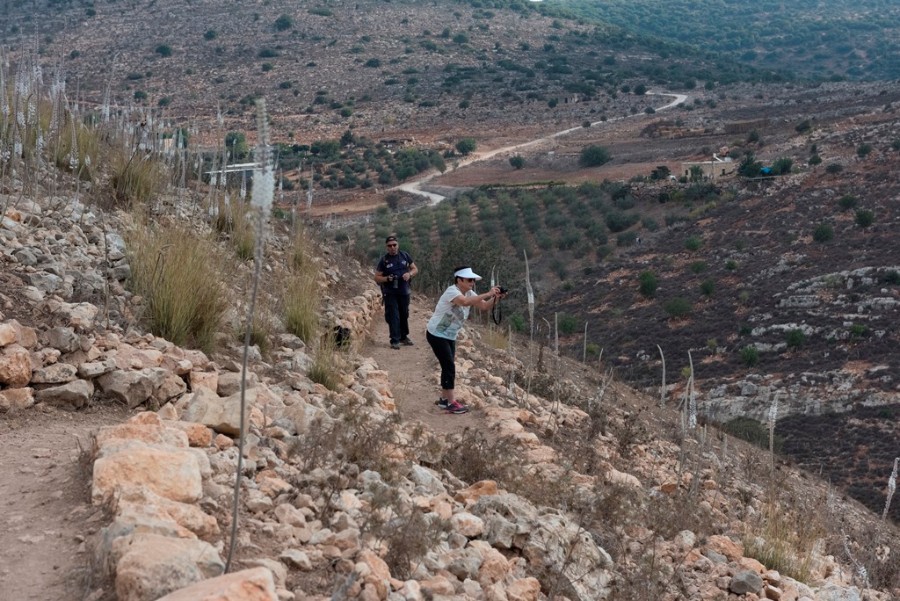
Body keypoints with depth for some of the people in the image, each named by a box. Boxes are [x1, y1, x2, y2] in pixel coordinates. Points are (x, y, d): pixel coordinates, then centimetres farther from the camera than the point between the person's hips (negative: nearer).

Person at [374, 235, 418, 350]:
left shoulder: (405, 255, 2)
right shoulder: (384, 260, -5)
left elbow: (415, 269, 8)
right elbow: (377, 277, -2)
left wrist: (409, 273, -14)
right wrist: (387, 278, -22)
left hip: (404, 291, 3)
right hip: (390, 293, -3)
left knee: (404, 315, 13)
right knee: (393, 316, -6)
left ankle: (404, 337, 29)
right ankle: (395, 340, -1)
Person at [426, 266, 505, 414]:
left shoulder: (469, 293, 2)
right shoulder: (452, 291, -25)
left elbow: (484, 306, -6)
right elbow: (465, 302, -45)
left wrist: (496, 298, -25)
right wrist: (488, 294, -44)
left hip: (450, 336, 9)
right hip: (437, 334, -9)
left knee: (448, 366, 11)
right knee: (449, 366, -11)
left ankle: (444, 399, 22)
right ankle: (451, 402, -7)